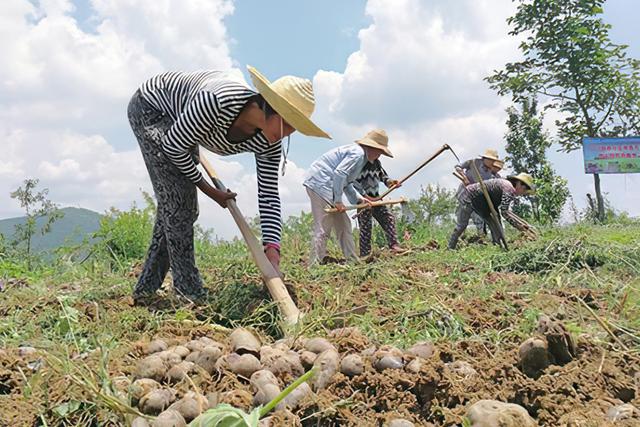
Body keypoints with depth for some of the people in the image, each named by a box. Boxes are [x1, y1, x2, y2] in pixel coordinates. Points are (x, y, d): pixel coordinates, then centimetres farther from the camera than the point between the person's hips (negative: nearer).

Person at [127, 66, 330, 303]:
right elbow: (173, 146, -29)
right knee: (177, 198, -18)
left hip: (180, 125, 7)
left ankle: (146, 288, 17)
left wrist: (272, 250, -29)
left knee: (175, 204, 5)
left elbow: (269, 196, -19)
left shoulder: (268, 143, -21)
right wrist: (208, 189, -18)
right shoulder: (219, 101, -42)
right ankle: (189, 291, -8)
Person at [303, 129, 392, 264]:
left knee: (343, 225, 13)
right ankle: (314, 265, -7)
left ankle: (353, 260, 19)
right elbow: (339, 174, -22)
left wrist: (358, 198, 20)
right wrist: (338, 200, -18)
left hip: (323, 186, 11)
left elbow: (346, 181, 26)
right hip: (320, 185, -11)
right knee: (323, 229, -11)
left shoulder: (357, 153, 20)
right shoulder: (358, 153, -13)